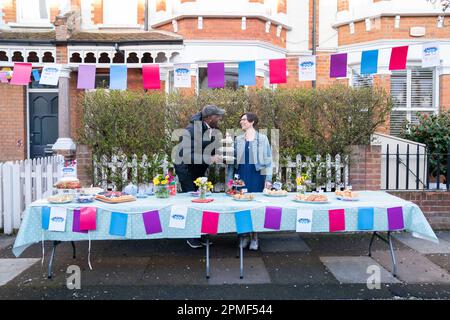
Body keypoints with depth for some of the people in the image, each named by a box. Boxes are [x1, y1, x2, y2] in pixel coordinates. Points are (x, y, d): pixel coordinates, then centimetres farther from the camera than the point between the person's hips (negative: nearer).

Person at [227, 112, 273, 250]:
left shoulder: (262, 138, -1)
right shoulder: (238, 139, 8)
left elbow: (268, 160, -1)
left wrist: (268, 179, -7)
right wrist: (229, 179, 6)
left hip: (257, 176, -3)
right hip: (241, 176, 3)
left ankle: (254, 237, 16)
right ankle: (245, 235, 19)